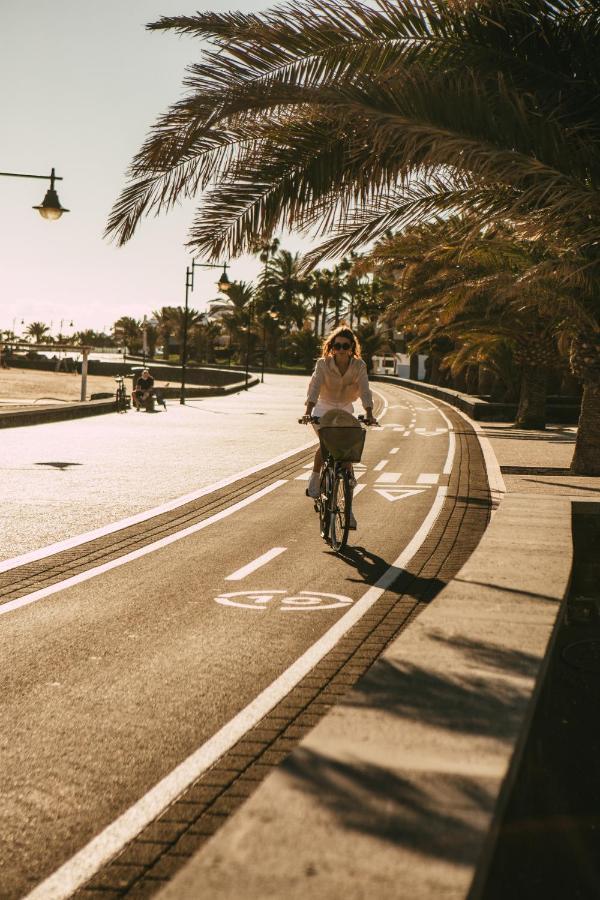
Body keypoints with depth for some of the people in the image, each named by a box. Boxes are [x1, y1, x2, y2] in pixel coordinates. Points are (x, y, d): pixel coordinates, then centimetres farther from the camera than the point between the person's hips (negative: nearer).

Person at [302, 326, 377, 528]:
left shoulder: (359, 366, -13)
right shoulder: (323, 364, -16)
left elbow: (365, 391, -22)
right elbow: (315, 386, -26)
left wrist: (369, 414, -38)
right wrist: (308, 411, -41)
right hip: (324, 408, -1)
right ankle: (314, 480, -2)